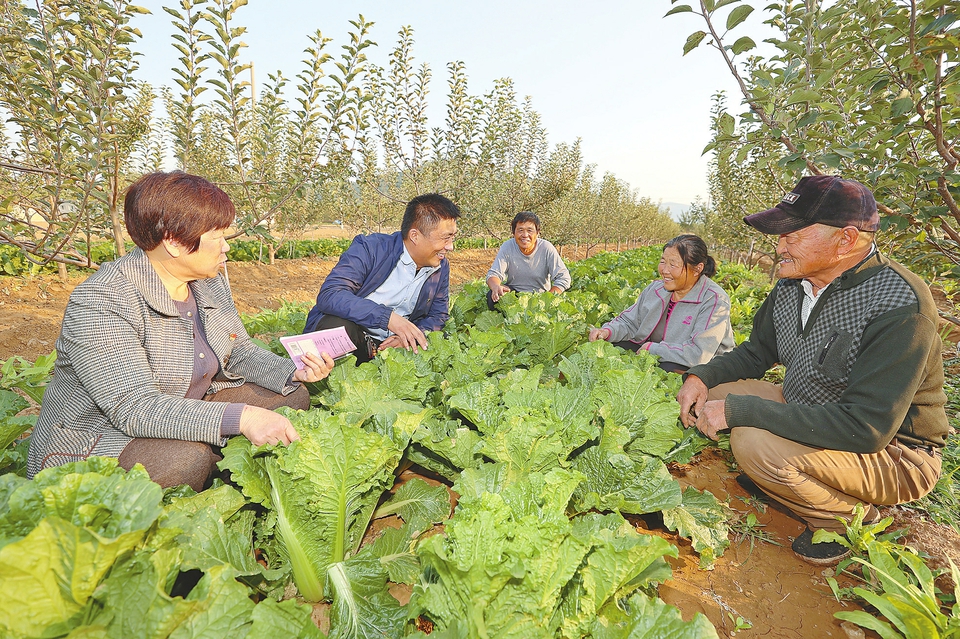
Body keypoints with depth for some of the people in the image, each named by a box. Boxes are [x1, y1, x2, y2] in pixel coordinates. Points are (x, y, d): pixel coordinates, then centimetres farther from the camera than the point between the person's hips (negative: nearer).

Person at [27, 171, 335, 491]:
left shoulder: (211, 282, -1)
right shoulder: (99, 303, -25)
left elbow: (239, 351, 7)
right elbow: (135, 409, -33)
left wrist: (293, 372, -12)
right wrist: (239, 417, -43)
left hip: (187, 413, 8)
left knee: (292, 395, -2)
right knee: (189, 458, -37)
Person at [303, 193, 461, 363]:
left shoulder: (441, 267, 2)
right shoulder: (369, 249, -16)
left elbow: (438, 317, 9)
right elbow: (329, 295, -26)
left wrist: (410, 336, -14)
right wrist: (388, 317, -37)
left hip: (391, 344, 5)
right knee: (340, 326, -36)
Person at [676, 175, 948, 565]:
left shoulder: (899, 306, -27)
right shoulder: (792, 285, -3)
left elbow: (865, 428, -33)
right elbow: (756, 352, 11)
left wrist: (739, 410, -34)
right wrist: (702, 376, -9)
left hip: (892, 452, -7)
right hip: (807, 418, 7)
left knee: (755, 442, -31)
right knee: (714, 390, -3)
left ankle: (847, 513, -2)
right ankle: (779, 477, 8)